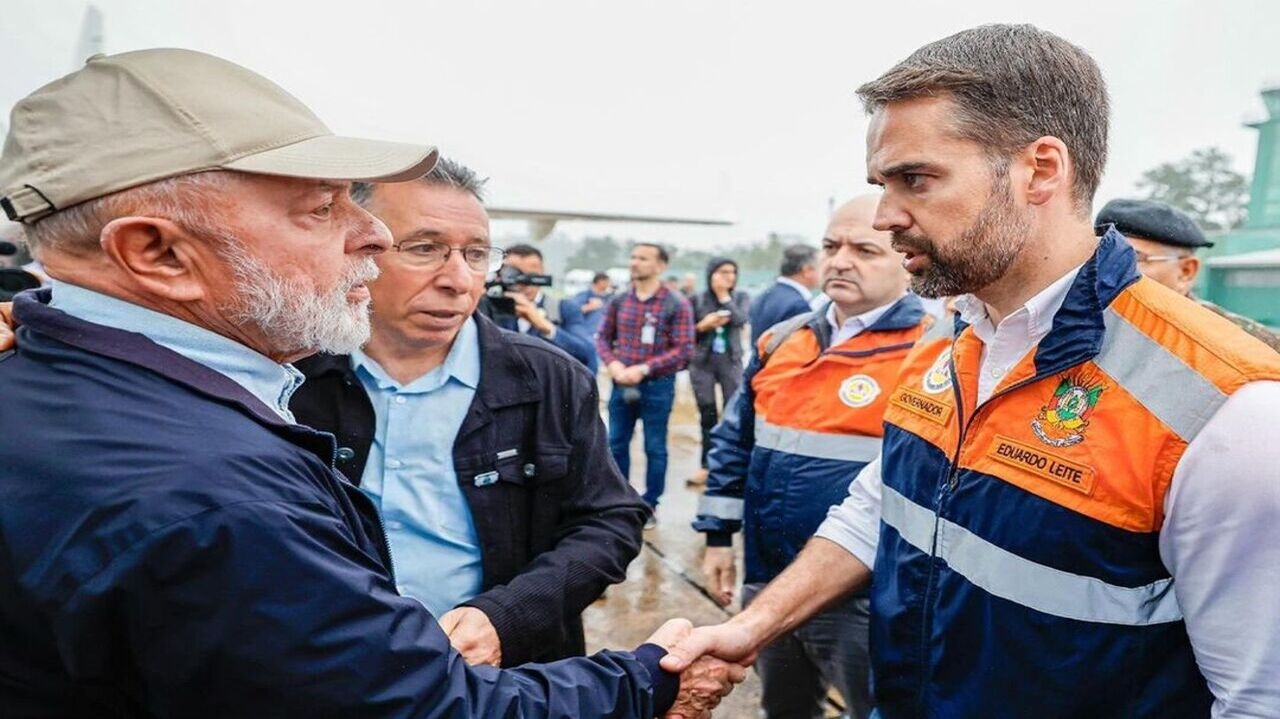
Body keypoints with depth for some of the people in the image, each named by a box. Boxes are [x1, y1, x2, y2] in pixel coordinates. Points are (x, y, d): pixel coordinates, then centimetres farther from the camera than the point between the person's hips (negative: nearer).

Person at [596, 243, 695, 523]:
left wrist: (643, 369, -18)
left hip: (657, 385, -4)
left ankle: (649, 506, 20)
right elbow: (603, 337, 10)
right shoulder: (618, 301, 4)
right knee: (616, 444, 12)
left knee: (655, 447, 6)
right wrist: (613, 364, -10)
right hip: (621, 383, 4)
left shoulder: (676, 304, -8)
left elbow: (684, 350, -12)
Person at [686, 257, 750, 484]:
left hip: (731, 361, 0)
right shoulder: (697, 299, 1)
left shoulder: (741, 297, 3)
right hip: (702, 363, 0)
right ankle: (707, 465, 15)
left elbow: (740, 320, -16)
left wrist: (724, 295, -11)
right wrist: (703, 326, -14)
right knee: (707, 416, 6)